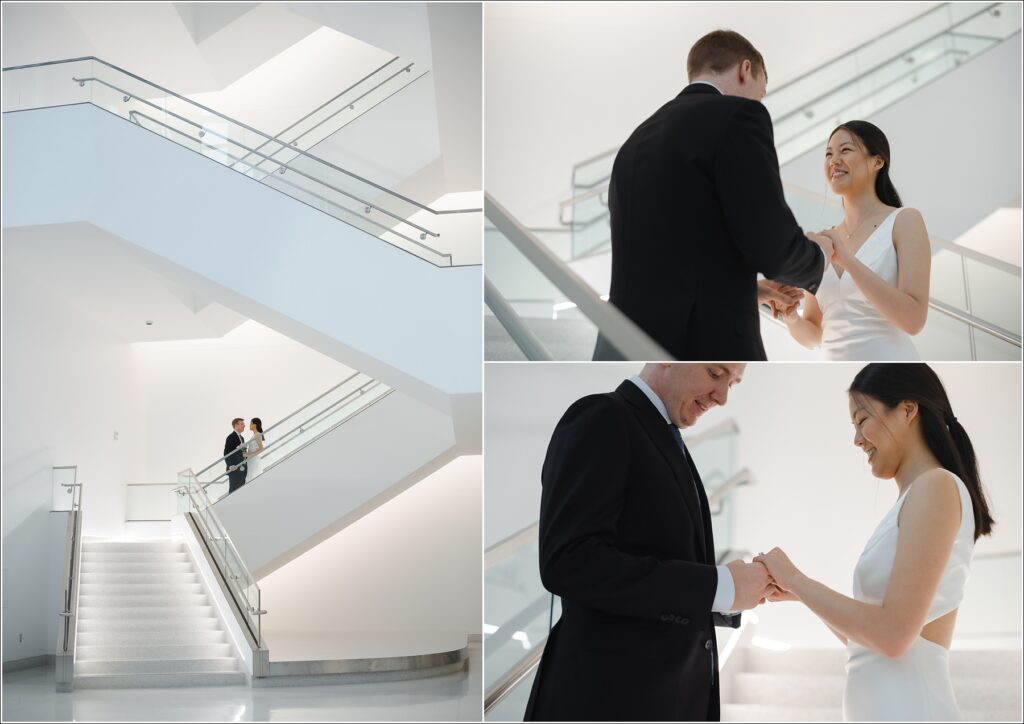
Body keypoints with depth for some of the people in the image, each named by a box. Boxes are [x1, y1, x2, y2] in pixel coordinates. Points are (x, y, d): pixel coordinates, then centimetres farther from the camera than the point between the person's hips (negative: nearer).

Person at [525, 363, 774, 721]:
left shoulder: (670, 446, 17)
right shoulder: (601, 419, -10)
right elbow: (569, 563, -22)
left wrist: (739, 588, 1)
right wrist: (717, 586, -19)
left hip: (675, 692, 9)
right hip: (614, 694, -9)